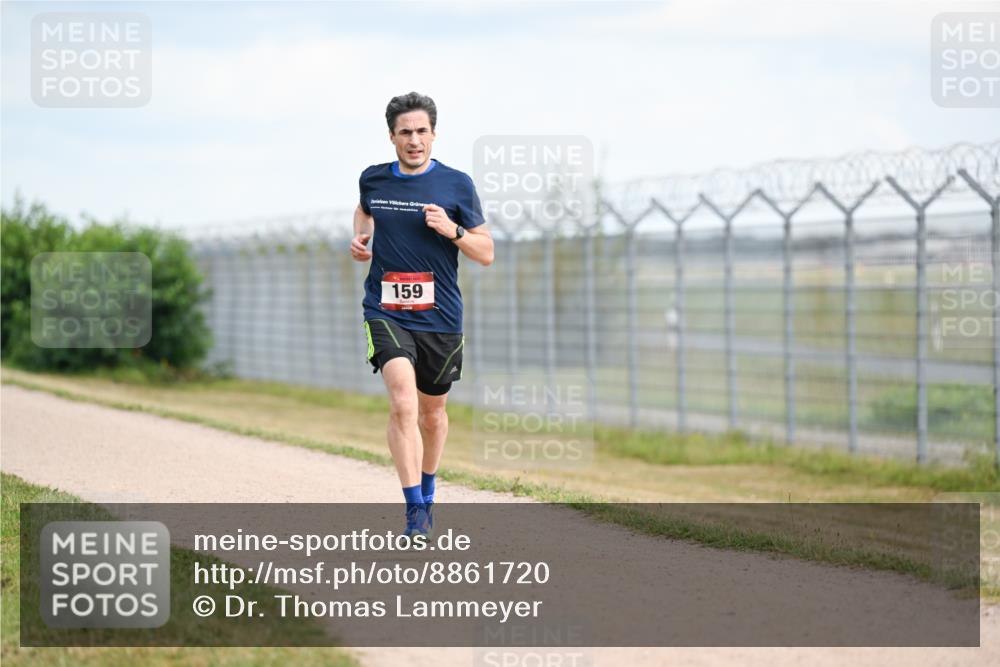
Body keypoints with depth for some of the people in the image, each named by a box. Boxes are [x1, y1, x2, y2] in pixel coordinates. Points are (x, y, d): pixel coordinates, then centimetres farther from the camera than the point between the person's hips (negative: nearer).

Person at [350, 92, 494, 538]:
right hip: (386, 312, -1)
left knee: (432, 412, 15)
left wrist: (452, 230, -16)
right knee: (403, 405, -21)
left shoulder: (456, 184, -2)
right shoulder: (373, 180, 3)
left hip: (440, 317, 1)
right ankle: (414, 511, -20)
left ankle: (427, 493, 41)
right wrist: (359, 238, 9)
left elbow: (486, 254, 1)